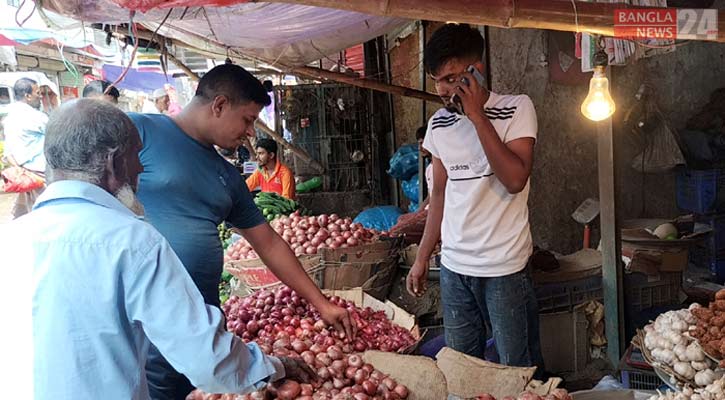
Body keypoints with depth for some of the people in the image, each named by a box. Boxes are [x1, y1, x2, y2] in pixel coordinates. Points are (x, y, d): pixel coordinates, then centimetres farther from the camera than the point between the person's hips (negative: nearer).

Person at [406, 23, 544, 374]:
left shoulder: (516, 109, -7)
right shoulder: (439, 124, 8)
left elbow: (515, 179, -21)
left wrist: (477, 115, -19)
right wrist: (422, 258, 13)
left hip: (504, 267, -4)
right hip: (453, 267, 5)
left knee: (519, 369, 5)